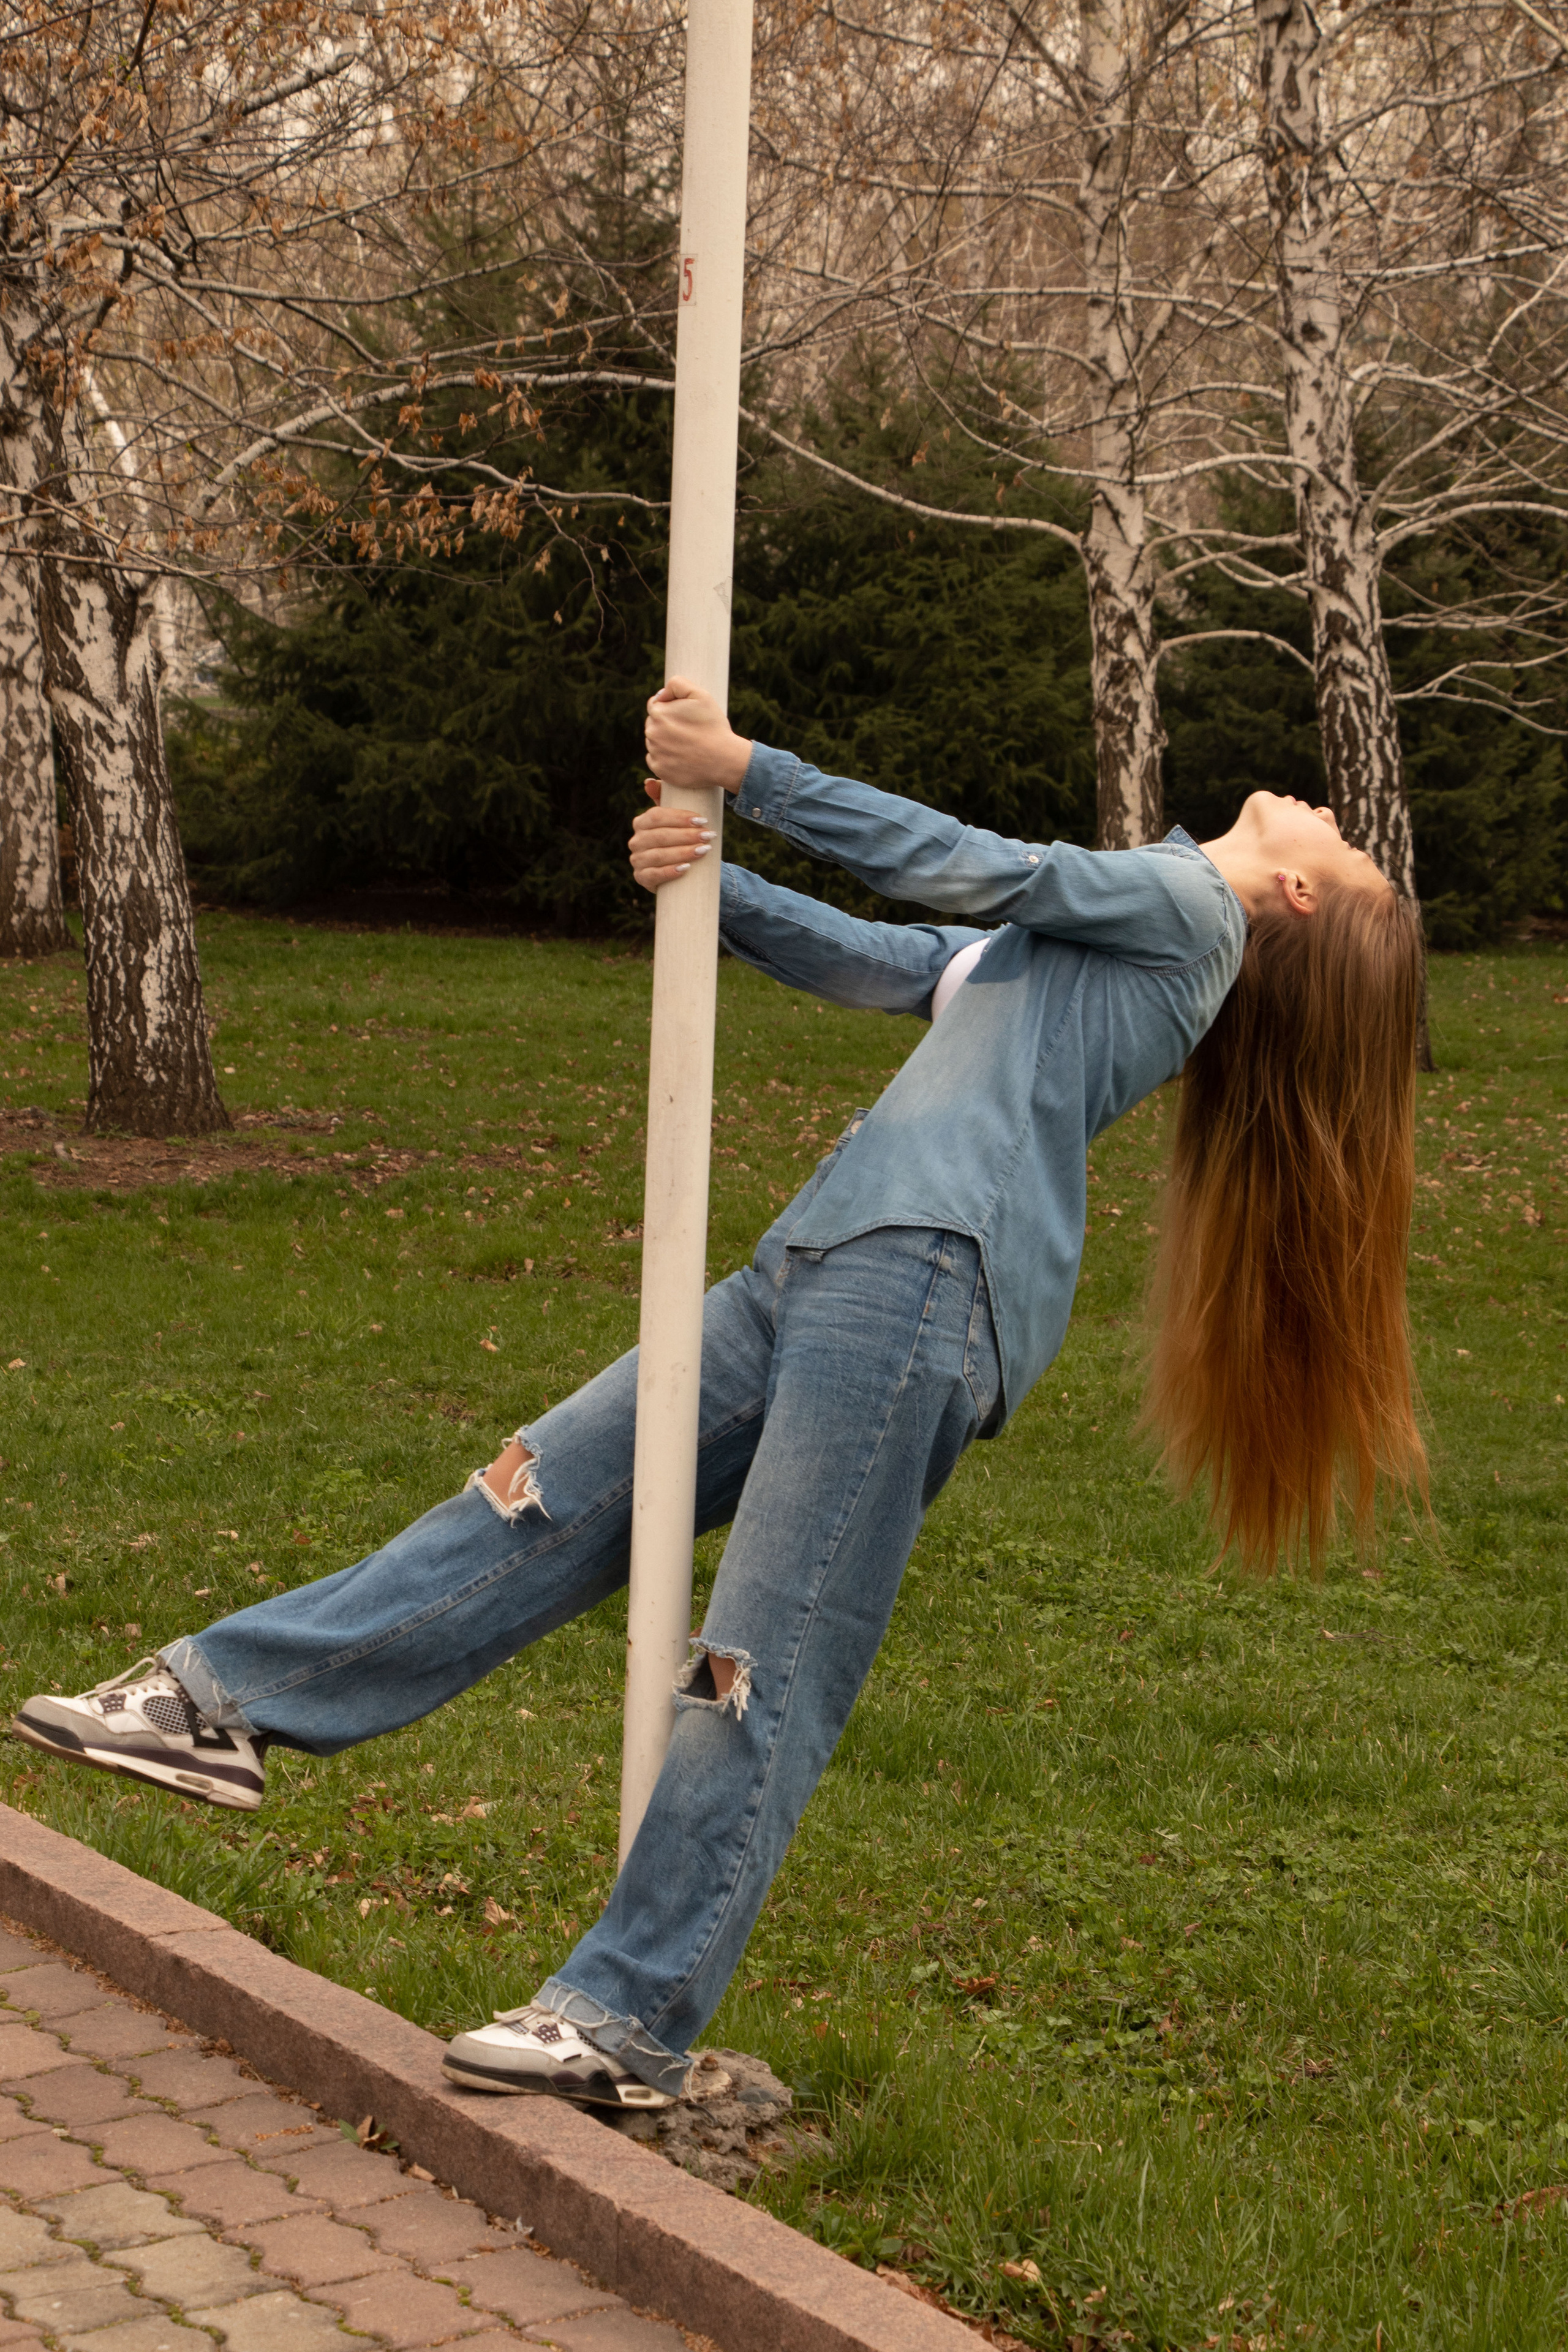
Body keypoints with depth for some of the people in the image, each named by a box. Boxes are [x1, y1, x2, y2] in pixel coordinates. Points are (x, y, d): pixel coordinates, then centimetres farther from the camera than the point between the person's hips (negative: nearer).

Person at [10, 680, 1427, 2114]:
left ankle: (630, 2022, -8)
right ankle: (228, 1702, 3)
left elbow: (964, 870, 2)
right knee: (548, 1497, 3)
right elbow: (866, 961, 24)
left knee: (764, 1672, -11)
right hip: (813, 1269, 9)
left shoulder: (1188, 904, 8)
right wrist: (701, 881, 6)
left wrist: (745, 769, 2)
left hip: (926, 1278, -9)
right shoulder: (1072, 927, 32)